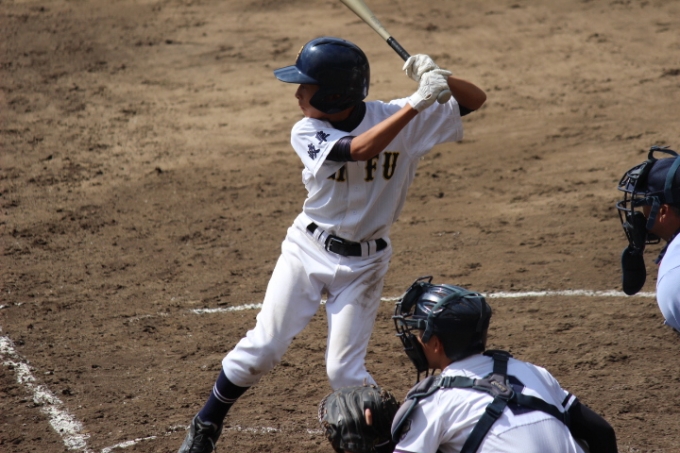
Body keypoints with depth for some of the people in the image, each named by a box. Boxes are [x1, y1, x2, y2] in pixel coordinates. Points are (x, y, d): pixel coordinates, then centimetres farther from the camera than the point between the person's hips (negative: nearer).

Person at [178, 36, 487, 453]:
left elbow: (475, 100, -10)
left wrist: (438, 78, -31)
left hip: (363, 264, -1)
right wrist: (417, 103, -40)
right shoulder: (307, 133, -15)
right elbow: (359, 149, -34)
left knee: (344, 371, -4)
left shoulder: (399, 116, -13)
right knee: (262, 348, 2)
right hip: (307, 249, 1)